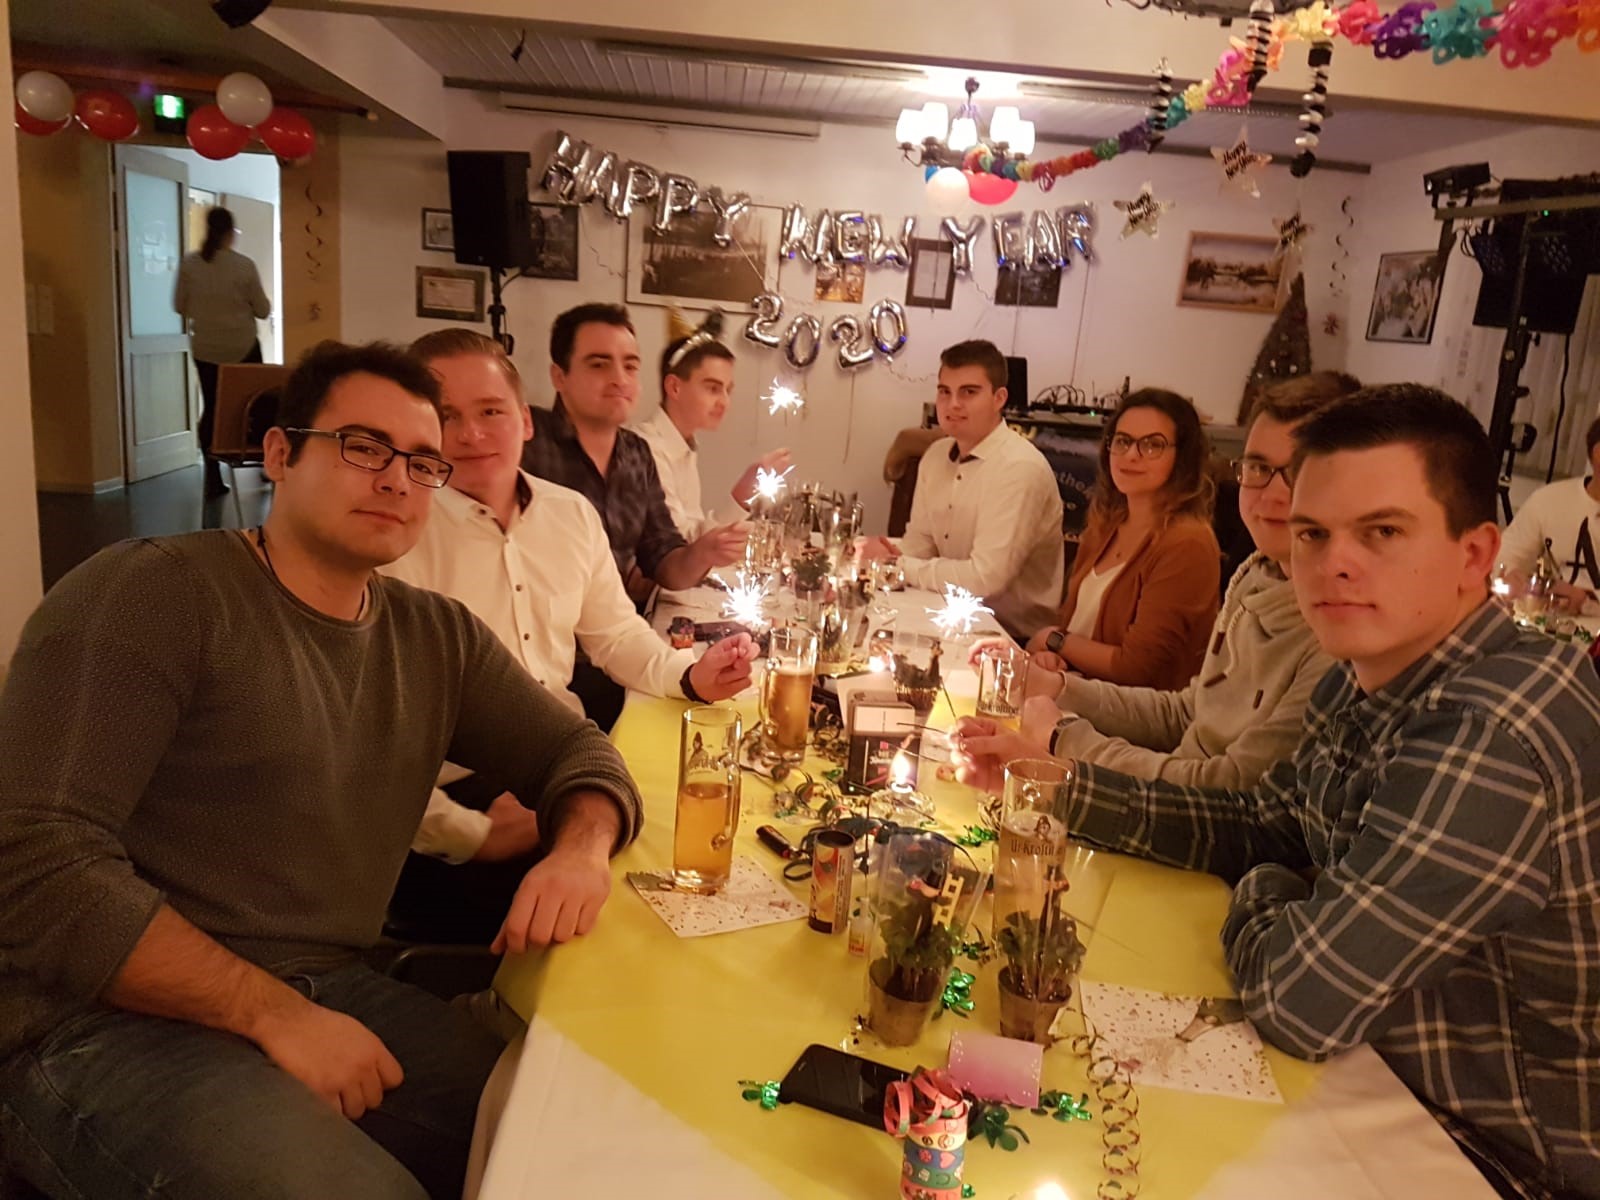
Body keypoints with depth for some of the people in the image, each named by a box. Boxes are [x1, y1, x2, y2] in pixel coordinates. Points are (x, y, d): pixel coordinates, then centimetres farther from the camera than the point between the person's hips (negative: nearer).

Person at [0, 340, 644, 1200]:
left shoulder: (439, 638, 9)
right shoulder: (153, 593, -11)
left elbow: (574, 748, 14)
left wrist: (581, 851, -10)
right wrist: (274, 1014, -21)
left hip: (331, 992, 6)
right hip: (109, 1025, -6)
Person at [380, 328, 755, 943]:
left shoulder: (573, 514, 8)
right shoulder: (395, 540, -11)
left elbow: (616, 634, 21)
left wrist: (691, 676, 2)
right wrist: (472, 833, -19)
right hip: (459, 795, -6)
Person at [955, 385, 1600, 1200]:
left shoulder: (1491, 735, -32)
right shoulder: (1366, 681, -4)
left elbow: (1299, 1001, -30)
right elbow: (1258, 830, 8)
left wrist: (1261, 894, -8)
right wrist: (1052, 783, -2)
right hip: (1394, 1093, 7)